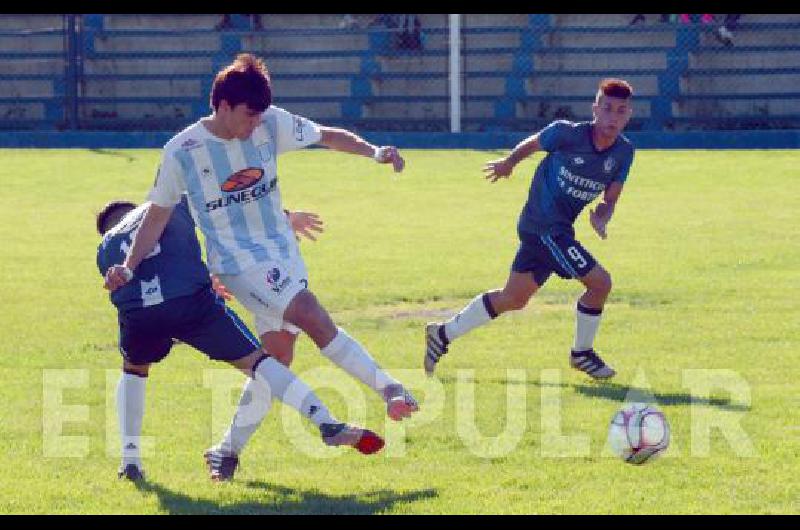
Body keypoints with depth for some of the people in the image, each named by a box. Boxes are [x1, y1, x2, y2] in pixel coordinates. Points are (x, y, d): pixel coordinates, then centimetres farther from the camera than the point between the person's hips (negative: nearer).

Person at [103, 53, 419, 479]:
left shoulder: (272, 124, -2)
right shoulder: (181, 151, -10)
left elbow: (327, 136, 8)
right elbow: (158, 214, 0)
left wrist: (373, 152, -9)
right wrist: (129, 266, -6)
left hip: (282, 251, 5)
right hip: (237, 262, -5)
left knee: (278, 355, 3)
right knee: (312, 317, -23)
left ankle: (230, 449, 15)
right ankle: (387, 387, -17)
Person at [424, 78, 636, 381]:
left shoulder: (623, 153, -2)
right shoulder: (568, 134, -18)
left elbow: (610, 199, 4)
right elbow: (533, 144, 2)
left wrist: (601, 217, -19)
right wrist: (508, 163, 19)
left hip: (558, 230, 7)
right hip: (544, 226, -7)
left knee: (513, 299, 15)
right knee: (600, 282, -13)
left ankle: (443, 335, 27)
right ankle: (582, 353, 8)